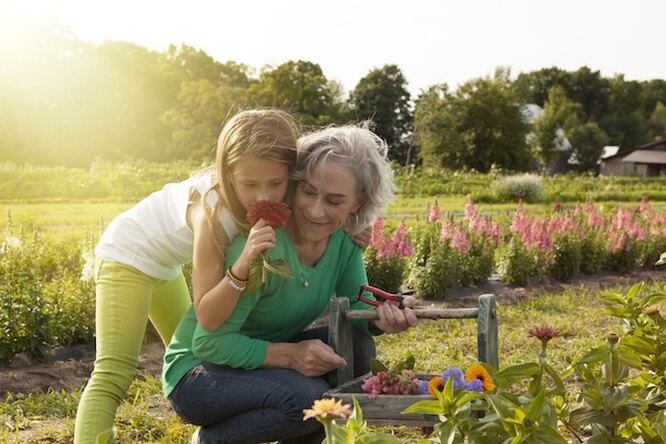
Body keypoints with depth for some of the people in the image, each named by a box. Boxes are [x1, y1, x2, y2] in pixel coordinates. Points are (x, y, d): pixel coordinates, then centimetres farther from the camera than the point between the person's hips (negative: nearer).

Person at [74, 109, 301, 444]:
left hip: (164, 263, 8)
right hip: (128, 254, -8)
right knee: (113, 374, -19)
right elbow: (207, 316, -35)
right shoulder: (212, 211, -36)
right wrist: (242, 266, -50)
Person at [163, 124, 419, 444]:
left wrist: (381, 317, -25)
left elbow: (356, 304, -2)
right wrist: (290, 354, -35)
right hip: (197, 371, -6)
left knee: (357, 348, -14)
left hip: (263, 362, 7)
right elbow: (209, 343, -25)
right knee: (307, 398, -30)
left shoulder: (343, 239, -10)